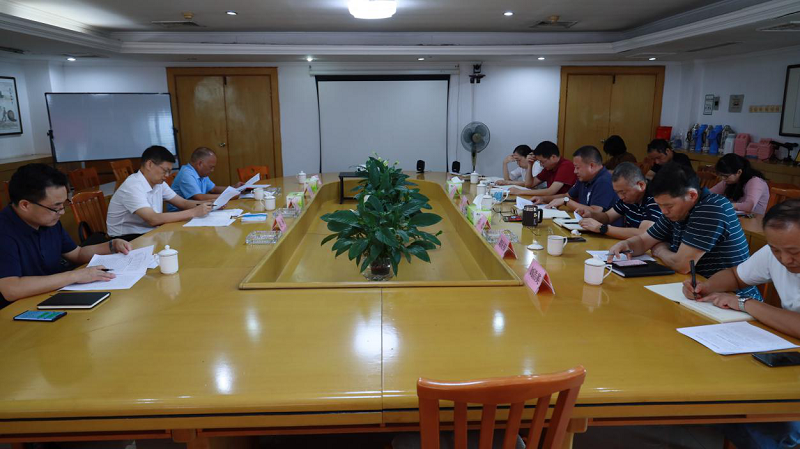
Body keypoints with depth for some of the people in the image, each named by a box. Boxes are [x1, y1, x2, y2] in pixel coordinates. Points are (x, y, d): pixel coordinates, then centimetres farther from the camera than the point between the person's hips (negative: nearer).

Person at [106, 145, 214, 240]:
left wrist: (205, 205, -12)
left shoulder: (158, 183, 5)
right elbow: (153, 219, -31)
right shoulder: (133, 187, -21)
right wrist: (193, 212, -29)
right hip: (127, 240, -8)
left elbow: (183, 203, 9)